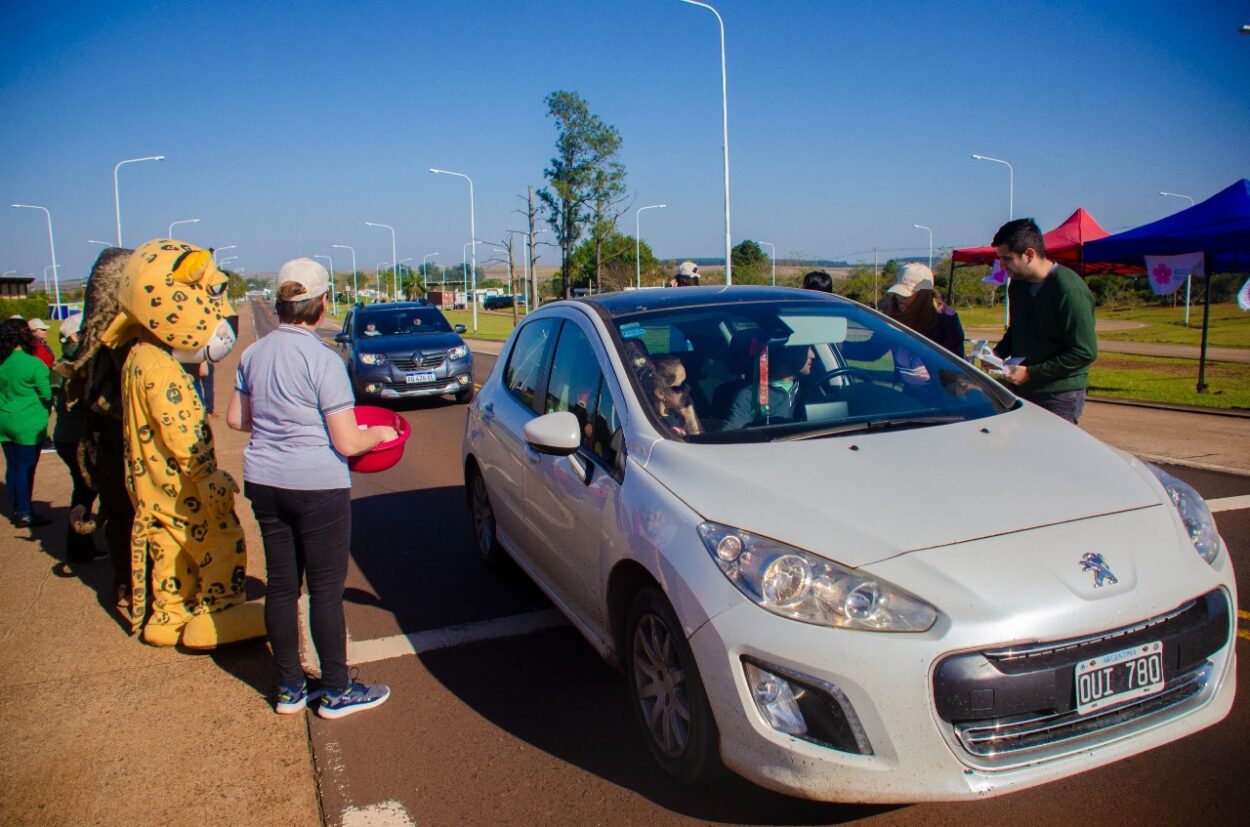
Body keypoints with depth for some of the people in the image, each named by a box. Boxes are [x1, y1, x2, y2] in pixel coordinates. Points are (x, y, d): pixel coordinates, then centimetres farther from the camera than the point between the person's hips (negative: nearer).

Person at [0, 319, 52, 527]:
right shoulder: (34, 364, -14)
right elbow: (47, 395, -10)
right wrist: (44, 412, 9)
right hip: (29, 426, -6)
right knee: (26, 468, 0)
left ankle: (17, 510, 21)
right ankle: (25, 514, 5)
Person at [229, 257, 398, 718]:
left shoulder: (255, 354, 4)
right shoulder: (323, 360, -17)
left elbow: (236, 419, 14)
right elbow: (347, 443, -18)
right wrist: (379, 434, 1)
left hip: (264, 482, 7)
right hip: (316, 487, -7)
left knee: (281, 584, 15)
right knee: (326, 589, 5)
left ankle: (290, 688, 27)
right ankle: (337, 691, 18)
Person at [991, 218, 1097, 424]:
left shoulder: (1070, 290, -16)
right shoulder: (1017, 286, 8)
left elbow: (1085, 352, -17)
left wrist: (1031, 373, -18)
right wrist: (997, 354, 3)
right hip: (1022, 391, 7)